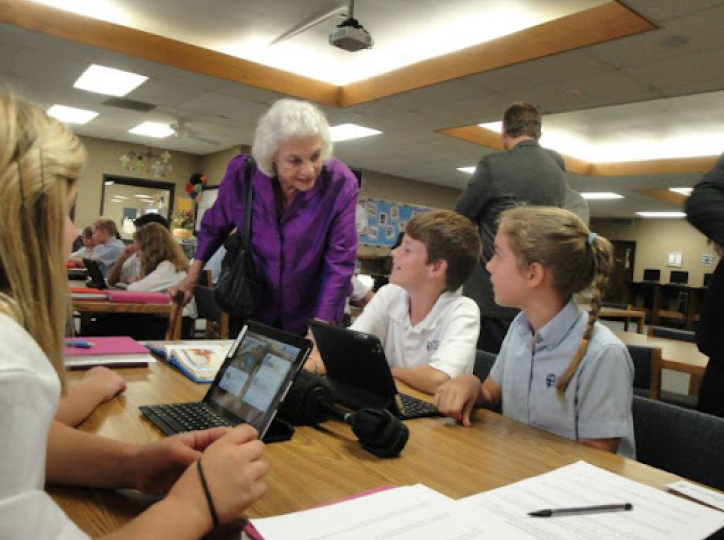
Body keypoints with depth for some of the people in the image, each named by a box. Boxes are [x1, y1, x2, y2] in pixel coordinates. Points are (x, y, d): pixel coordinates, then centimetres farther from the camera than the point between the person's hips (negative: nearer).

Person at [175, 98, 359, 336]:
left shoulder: (341, 184, -22)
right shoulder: (241, 173, -16)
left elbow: (339, 263, -20)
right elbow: (214, 226, 3)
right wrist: (193, 276, 3)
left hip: (311, 313, -2)